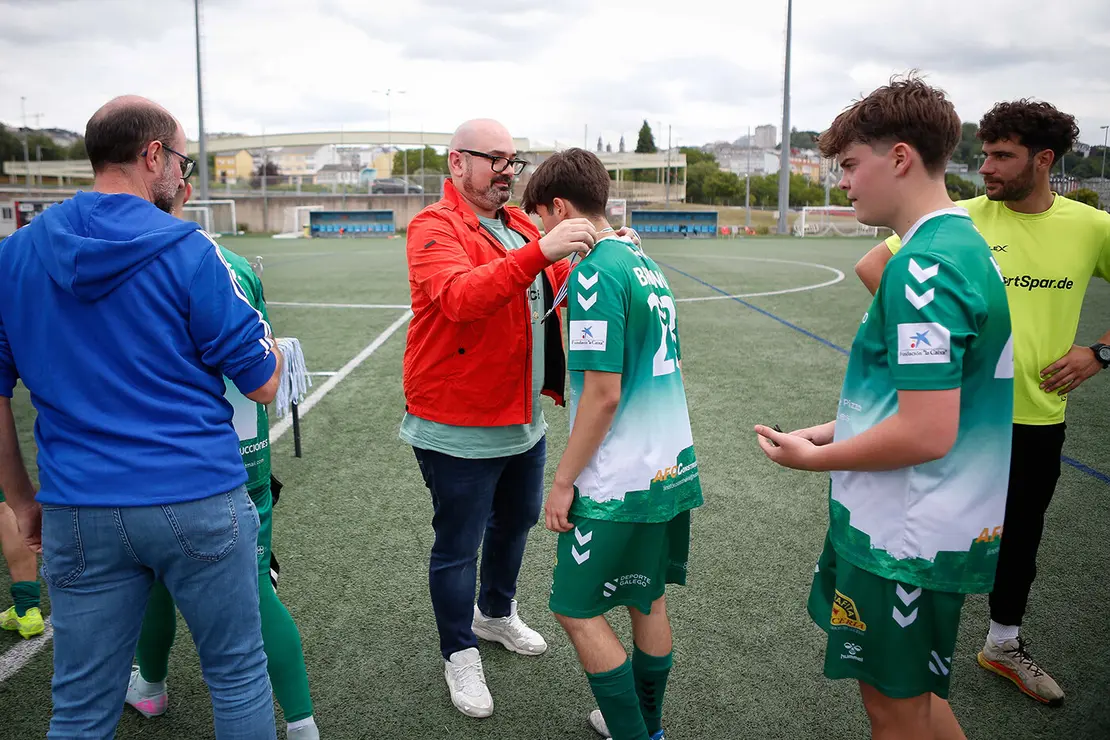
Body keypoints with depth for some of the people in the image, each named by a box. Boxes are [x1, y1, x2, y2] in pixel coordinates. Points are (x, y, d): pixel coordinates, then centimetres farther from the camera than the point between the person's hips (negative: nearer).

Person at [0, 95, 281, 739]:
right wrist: (260, 322, 11)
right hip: (199, 504, -3)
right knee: (238, 675, 16)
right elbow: (264, 385, -7)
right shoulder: (188, 252, -10)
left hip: (80, 515, 4)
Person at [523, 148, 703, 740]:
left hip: (620, 480, -9)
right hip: (672, 468, 9)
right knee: (647, 600, 19)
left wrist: (562, 482, -13)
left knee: (577, 610, 5)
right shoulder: (644, 263, 10)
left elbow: (603, 395, -21)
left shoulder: (595, 273, -17)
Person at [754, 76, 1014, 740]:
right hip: (948, 525, 9)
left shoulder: (924, 267, -23)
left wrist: (815, 457, -13)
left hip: (903, 536, -9)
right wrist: (835, 430, 11)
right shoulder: (966, 244, 9)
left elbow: (927, 433, -28)